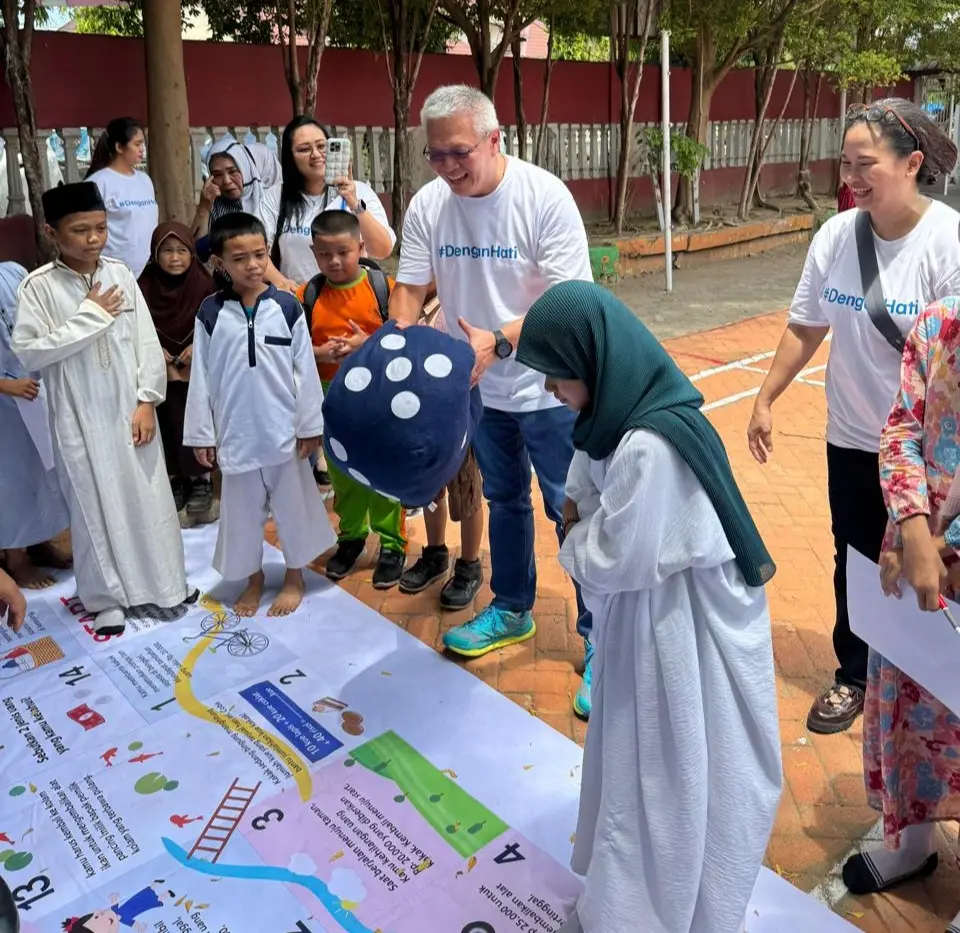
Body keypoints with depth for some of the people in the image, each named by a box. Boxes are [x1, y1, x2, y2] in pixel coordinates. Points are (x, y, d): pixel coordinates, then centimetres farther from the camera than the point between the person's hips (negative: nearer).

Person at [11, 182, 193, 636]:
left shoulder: (120, 274, -1)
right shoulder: (39, 285, -8)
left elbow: (146, 341, 0)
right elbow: (28, 351, -14)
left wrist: (147, 401, -5)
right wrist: (90, 316, -16)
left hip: (128, 409, 2)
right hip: (79, 417, -2)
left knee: (148, 496, 12)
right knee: (94, 505, 8)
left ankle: (163, 583, 30)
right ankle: (106, 597, 24)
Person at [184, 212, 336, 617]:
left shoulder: (287, 307, -6)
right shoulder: (210, 313, -4)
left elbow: (306, 370, -2)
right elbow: (201, 377, 0)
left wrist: (310, 425, -2)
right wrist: (201, 434, 1)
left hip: (284, 429, -1)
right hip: (236, 431, 1)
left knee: (292, 503, 12)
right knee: (242, 508, 14)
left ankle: (294, 577, 32)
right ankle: (253, 577, 34)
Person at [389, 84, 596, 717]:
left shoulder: (545, 196, -19)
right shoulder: (427, 205, -5)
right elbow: (410, 288, 1)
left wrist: (499, 341, -35)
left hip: (548, 387, -5)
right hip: (481, 387, 5)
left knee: (573, 511, 0)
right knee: (504, 500, 20)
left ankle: (599, 639, 15)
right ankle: (513, 610, 40)